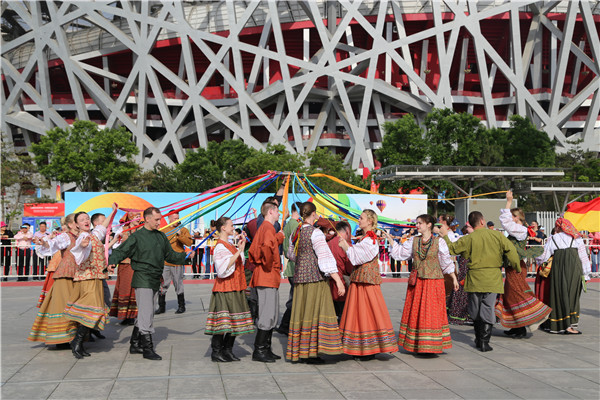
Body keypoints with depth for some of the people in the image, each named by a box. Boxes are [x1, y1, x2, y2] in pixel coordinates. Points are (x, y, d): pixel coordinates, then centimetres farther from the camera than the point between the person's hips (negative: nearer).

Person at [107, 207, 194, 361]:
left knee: (143, 314, 15)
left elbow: (170, 255, 17)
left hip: (155, 280, 7)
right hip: (142, 279, -7)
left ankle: (135, 345, 27)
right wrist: (112, 261, -27)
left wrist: (185, 256, 3)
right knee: (146, 314, -9)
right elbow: (121, 251, -9)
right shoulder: (137, 237, -7)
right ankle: (147, 349, -2)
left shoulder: (161, 236, 12)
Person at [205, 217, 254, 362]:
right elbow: (223, 267, -26)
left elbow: (239, 262, 28)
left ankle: (228, 350, 17)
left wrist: (242, 245, 18)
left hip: (235, 288, 9)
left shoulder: (229, 245, 16)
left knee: (234, 322, 10)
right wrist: (239, 251, -26)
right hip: (225, 289, -9)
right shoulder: (220, 246, -13)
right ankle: (216, 352, 2)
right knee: (223, 322, -6)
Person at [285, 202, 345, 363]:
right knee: (315, 313, -5)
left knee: (301, 313, 10)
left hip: (299, 276, 7)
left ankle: (299, 352, 15)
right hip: (315, 277, -7)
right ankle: (311, 353, -7)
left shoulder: (296, 233, 11)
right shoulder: (315, 232, -11)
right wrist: (339, 281, -18)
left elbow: (291, 254, 25)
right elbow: (325, 257, -17)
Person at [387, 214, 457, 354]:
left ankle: (431, 344, 3)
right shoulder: (413, 241, 9)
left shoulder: (439, 242, -2)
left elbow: (446, 261, 2)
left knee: (431, 312, -3)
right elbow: (400, 253, 9)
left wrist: (454, 279, 2)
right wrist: (390, 240, 4)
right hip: (416, 282, 4)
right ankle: (416, 344, 14)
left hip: (434, 282, -4)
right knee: (415, 311, 5)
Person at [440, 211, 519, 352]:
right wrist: (516, 267, 11)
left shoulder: (468, 239, -5)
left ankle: (478, 339, 23)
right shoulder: (497, 235, -2)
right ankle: (484, 341, -3)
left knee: (475, 310, 13)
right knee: (488, 309, 2)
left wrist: (445, 235, 14)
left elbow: (451, 249, -1)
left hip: (475, 279, 0)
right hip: (492, 279, 0)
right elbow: (511, 250, -3)